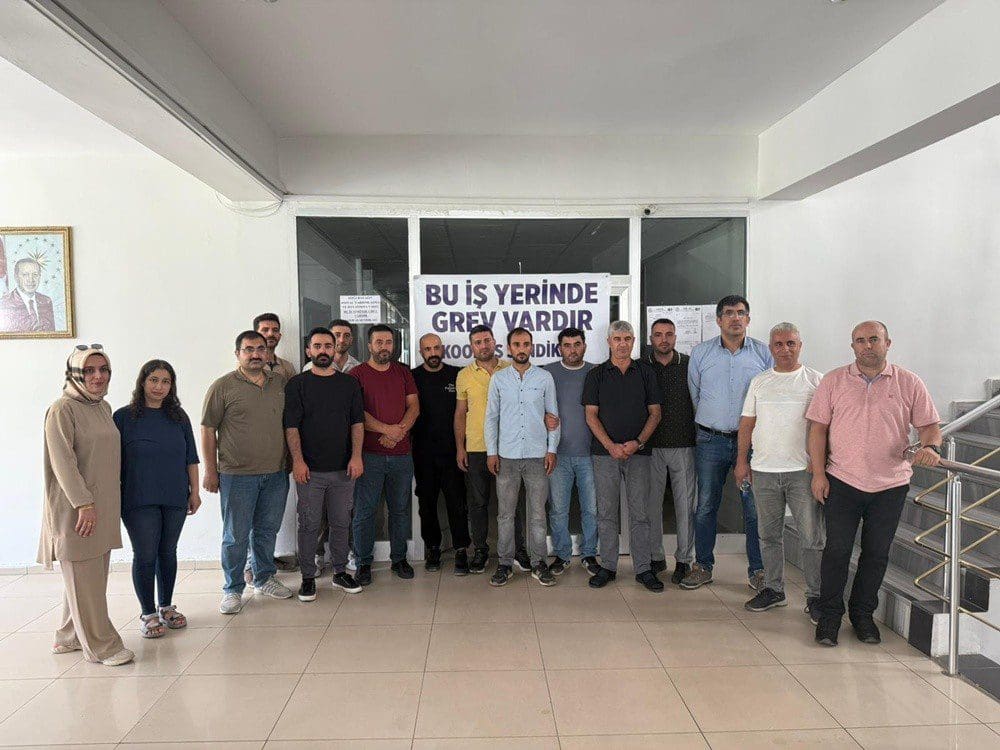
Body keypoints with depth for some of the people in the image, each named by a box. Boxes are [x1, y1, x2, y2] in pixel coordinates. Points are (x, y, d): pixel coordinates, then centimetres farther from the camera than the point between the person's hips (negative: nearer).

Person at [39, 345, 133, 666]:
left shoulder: (103, 407, 12)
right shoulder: (62, 410, -12)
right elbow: (63, 462, -17)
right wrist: (84, 503, -20)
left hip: (103, 507, 8)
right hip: (75, 510, -8)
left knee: (90, 576, 15)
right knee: (83, 579, 2)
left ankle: (71, 637, 30)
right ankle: (100, 646, 11)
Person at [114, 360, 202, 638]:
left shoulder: (178, 417, 7)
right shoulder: (124, 417, -3)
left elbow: (191, 458, 9)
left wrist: (195, 491, 6)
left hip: (175, 500, 3)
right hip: (139, 501, -3)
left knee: (168, 553, 13)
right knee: (145, 556, 3)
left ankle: (167, 607, 28)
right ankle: (148, 614, 18)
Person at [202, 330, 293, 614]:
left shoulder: (279, 383, 8)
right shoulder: (223, 386, -5)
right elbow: (208, 430, -4)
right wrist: (210, 471, -6)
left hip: (276, 473, 4)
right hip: (237, 475, -4)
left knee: (267, 530, 15)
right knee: (236, 536, 5)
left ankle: (264, 579, 32)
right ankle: (233, 589, 20)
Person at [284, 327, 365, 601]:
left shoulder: (350, 384, 9)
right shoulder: (297, 384, 2)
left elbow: (357, 422, 5)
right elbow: (291, 426, -4)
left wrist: (356, 456, -6)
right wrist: (297, 460, -13)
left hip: (343, 469, 2)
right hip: (310, 469, -2)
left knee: (341, 523, 10)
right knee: (309, 525, 5)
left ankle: (340, 572, 24)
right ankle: (308, 577, 18)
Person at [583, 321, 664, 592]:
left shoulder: (646, 372, 7)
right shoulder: (596, 375, 5)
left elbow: (655, 413, 5)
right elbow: (591, 415, 0)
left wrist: (638, 442, -10)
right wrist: (611, 446, -11)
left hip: (638, 452, 0)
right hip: (605, 452, 0)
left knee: (640, 513, 3)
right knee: (607, 513, 5)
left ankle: (643, 569, 13)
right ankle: (607, 567, 16)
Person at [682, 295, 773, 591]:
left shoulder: (763, 353, 3)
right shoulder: (700, 353, 4)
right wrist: (706, 426, 12)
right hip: (710, 441, 1)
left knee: (755, 508, 3)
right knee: (706, 506, 6)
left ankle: (757, 569, 18)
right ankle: (703, 566, 20)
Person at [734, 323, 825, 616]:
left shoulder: (816, 380, 2)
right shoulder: (759, 382, 11)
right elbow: (747, 423, 11)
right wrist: (742, 461, 6)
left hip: (803, 470, -3)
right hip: (764, 470, 3)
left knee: (812, 537, 1)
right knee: (769, 535, 11)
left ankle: (815, 596, 15)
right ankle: (773, 589, 24)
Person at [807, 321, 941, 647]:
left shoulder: (909, 384, 3)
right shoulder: (834, 381, 1)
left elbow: (930, 424, 5)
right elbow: (818, 427, 0)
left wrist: (931, 447, -19)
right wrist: (818, 473, -6)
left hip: (890, 485, 2)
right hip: (841, 482, -1)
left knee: (877, 553, 11)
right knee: (837, 550, 1)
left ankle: (863, 613, 29)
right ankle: (830, 614, 17)